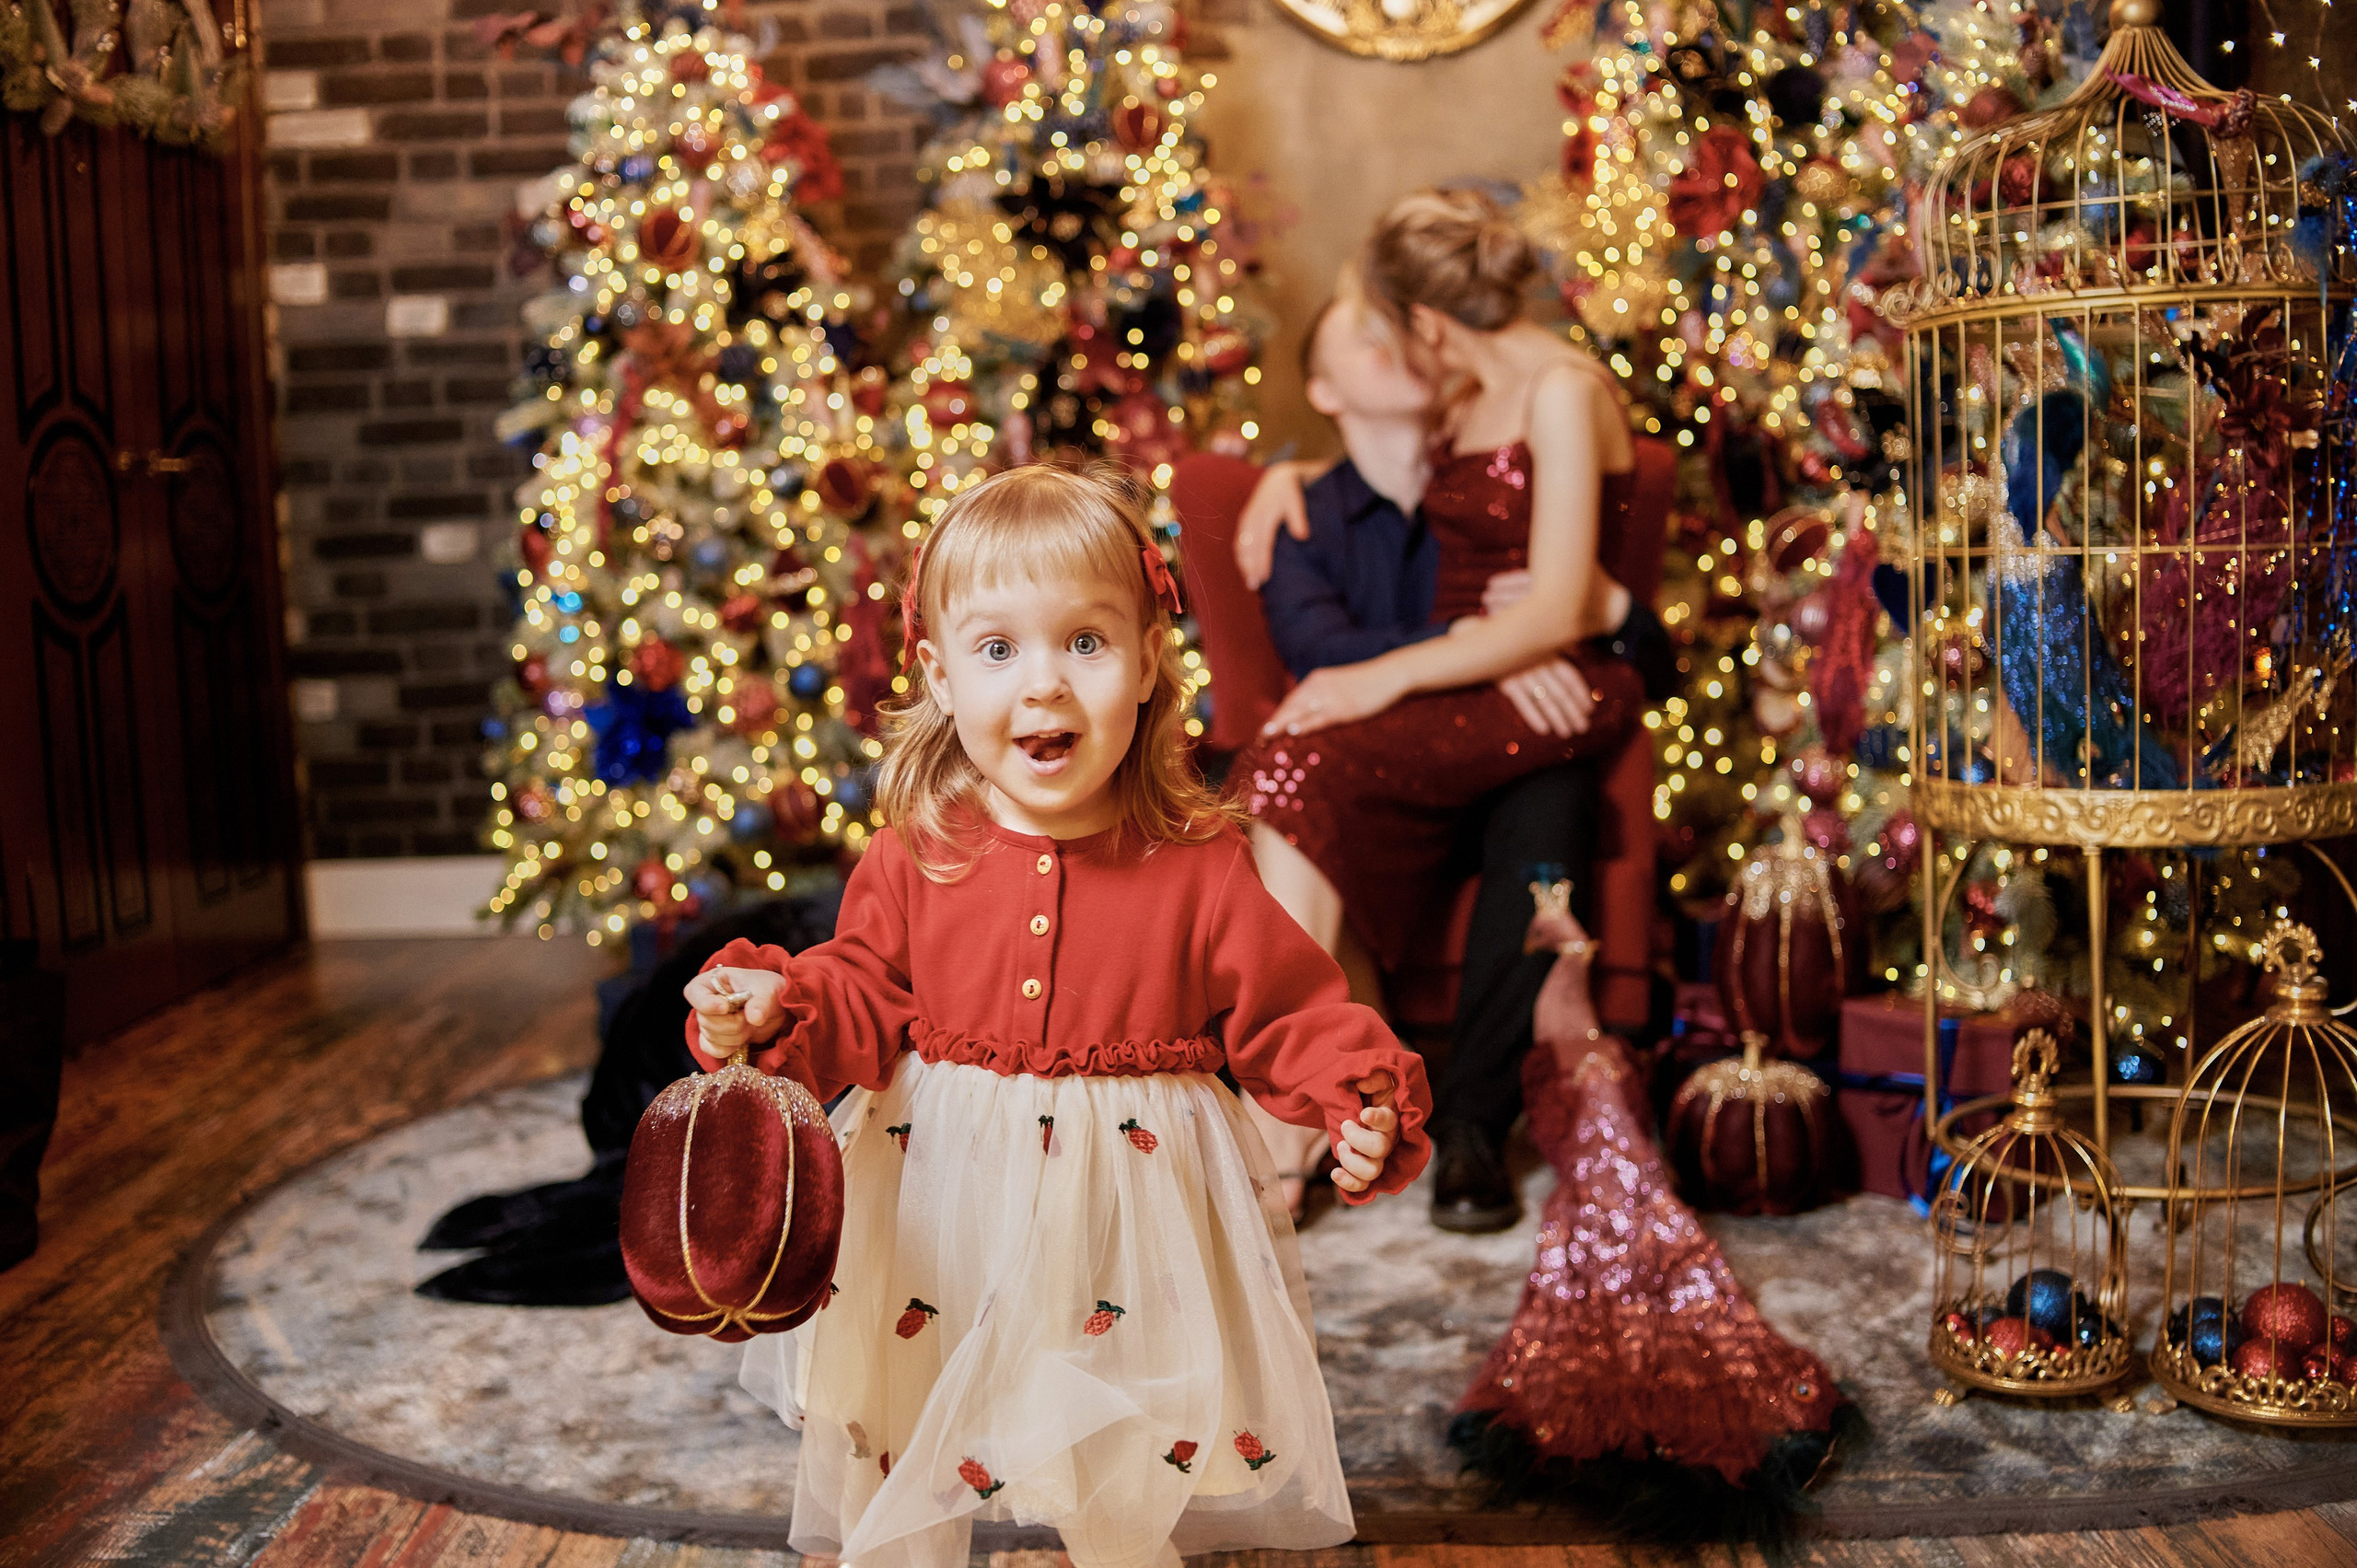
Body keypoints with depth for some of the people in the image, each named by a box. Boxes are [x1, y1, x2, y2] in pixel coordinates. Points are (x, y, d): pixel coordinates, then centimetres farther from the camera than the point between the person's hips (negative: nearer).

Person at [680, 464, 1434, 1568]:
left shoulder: (1195, 864, -10)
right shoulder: (914, 857, -7)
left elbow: (1286, 1010, -6)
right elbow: (863, 995, -1)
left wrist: (1360, 1098, -22)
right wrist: (774, 1006, -20)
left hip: (1125, 1203, -1)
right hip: (938, 1206, 2)